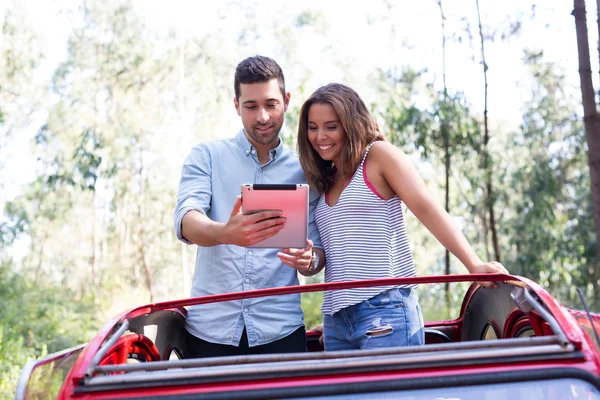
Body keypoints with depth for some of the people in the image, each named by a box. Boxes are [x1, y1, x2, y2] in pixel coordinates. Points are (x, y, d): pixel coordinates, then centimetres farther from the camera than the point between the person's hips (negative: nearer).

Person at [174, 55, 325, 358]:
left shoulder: (302, 172, 8)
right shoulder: (206, 157, 5)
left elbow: (318, 250, 8)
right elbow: (186, 221, -12)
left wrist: (309, 260, -17)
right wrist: (225, 234, -34)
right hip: (209, 329, -1)